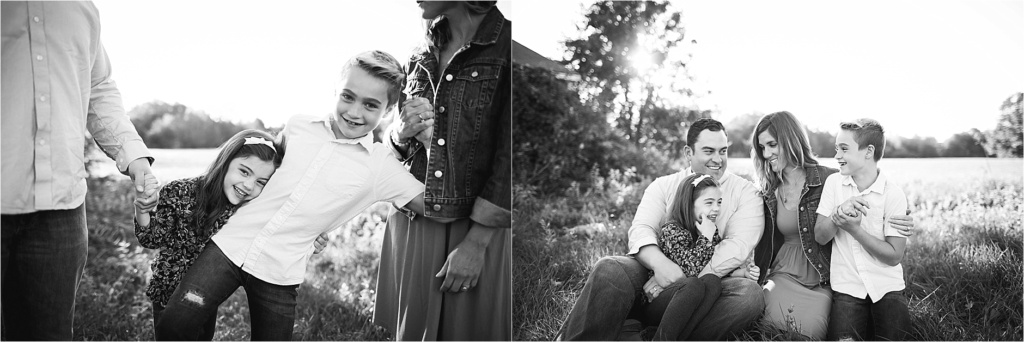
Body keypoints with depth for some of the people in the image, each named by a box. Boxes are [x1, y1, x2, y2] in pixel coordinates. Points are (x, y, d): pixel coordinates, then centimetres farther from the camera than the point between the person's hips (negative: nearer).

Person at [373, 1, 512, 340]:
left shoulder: (505, 45, -9)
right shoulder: (424, 54, 9)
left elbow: (508, 154, -12)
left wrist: (475, 243, -15)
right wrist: (400, 132, -5)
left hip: (478, 229, -5)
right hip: (411, 222, 5)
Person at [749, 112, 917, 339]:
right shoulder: (769, 191, 10)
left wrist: (901, 224, -15)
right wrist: (756, 268, 2)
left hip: (822, 279, -2)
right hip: (783, 275, 3)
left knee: (810, 327, -25)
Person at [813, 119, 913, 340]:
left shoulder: (893, 195, -9)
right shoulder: (834, 183, 0)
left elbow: (894, 256, -10)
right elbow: (820, 237, -3)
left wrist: (855, 229, -20)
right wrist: (839, 213, -22)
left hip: (887, 289, -1)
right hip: (847, 289, 1)